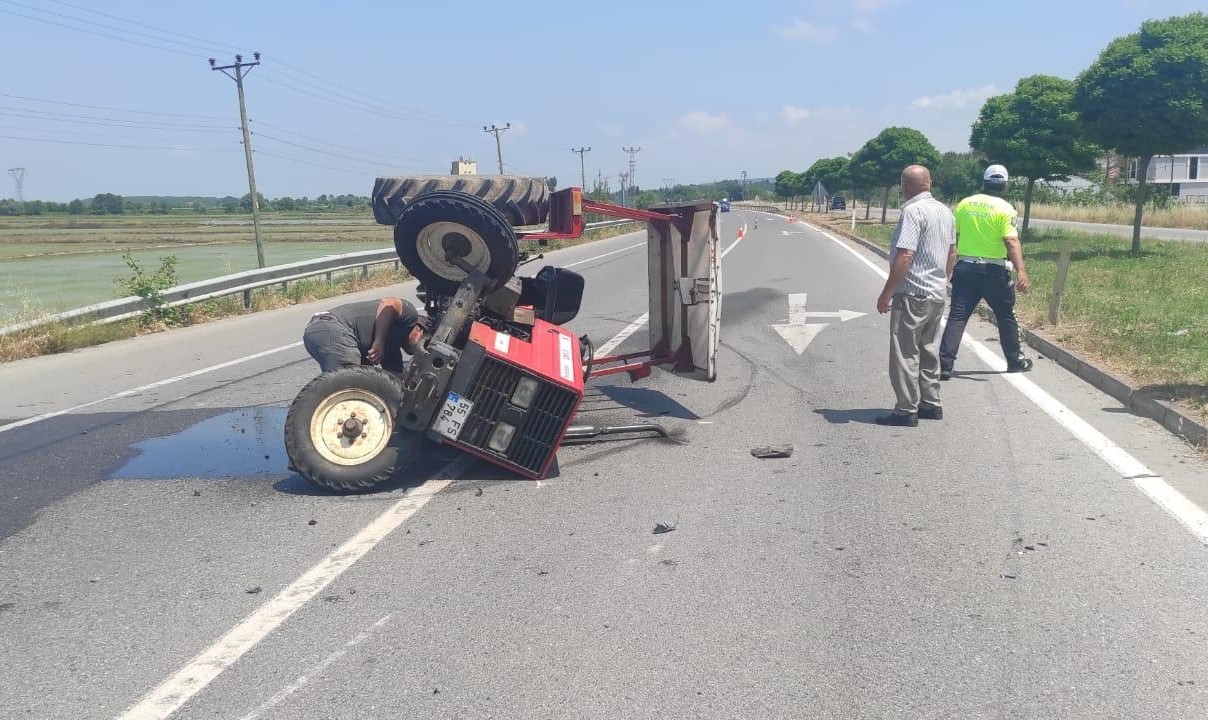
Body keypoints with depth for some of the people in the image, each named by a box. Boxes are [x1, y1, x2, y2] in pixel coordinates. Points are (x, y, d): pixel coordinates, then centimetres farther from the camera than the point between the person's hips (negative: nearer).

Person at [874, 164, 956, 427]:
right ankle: (931, 404, 24)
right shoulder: (945, 211, 11)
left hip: (912, 293, -9)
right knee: (928, 349, 18)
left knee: (905, 353, -2)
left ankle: (906, 410, 1)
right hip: (938, 292, 9)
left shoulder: (913, 211, -17)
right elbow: (952, 253, 19)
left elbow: (905, 255, -24)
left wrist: (887, 293, -20)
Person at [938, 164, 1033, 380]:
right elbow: (1012, 242, -19)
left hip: (965, 268, 3)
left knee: (957, 317, 0)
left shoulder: (964, 204, 4)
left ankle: (945, 364, -9)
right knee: (1006, 317, 14)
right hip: (994, 271, -2)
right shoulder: (1005, 209, -8)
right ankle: (1015, 361, 28)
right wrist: (1021, 271, -24)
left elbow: (952, 238, 6)